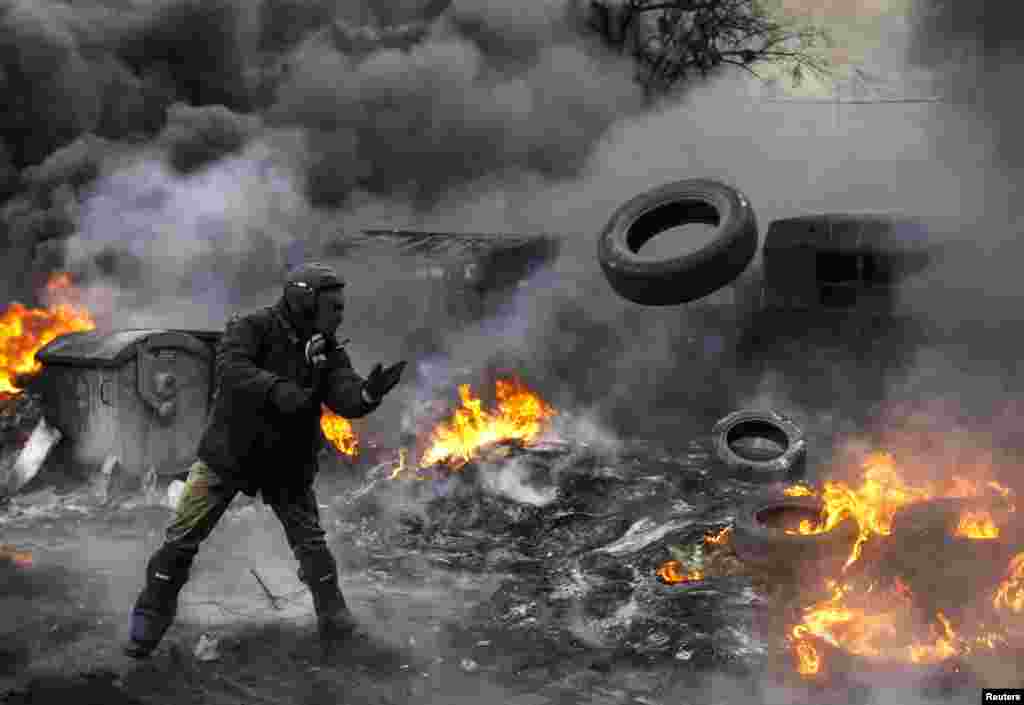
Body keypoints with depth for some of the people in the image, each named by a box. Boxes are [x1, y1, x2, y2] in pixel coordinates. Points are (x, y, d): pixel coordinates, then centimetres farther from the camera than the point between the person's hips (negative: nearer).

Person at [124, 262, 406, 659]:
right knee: (181, 538, 0)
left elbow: (346, 399, -17)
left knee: (310, 543, 3)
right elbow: (230, 369, -32)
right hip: (226, 455, -3)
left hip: (286, 466, 3)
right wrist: (276, 389, -47)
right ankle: (150, 619, 17)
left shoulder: (329, 353, -3)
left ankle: (334, 620, 19)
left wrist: (369, 392, -40)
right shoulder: (251, 329, -14)